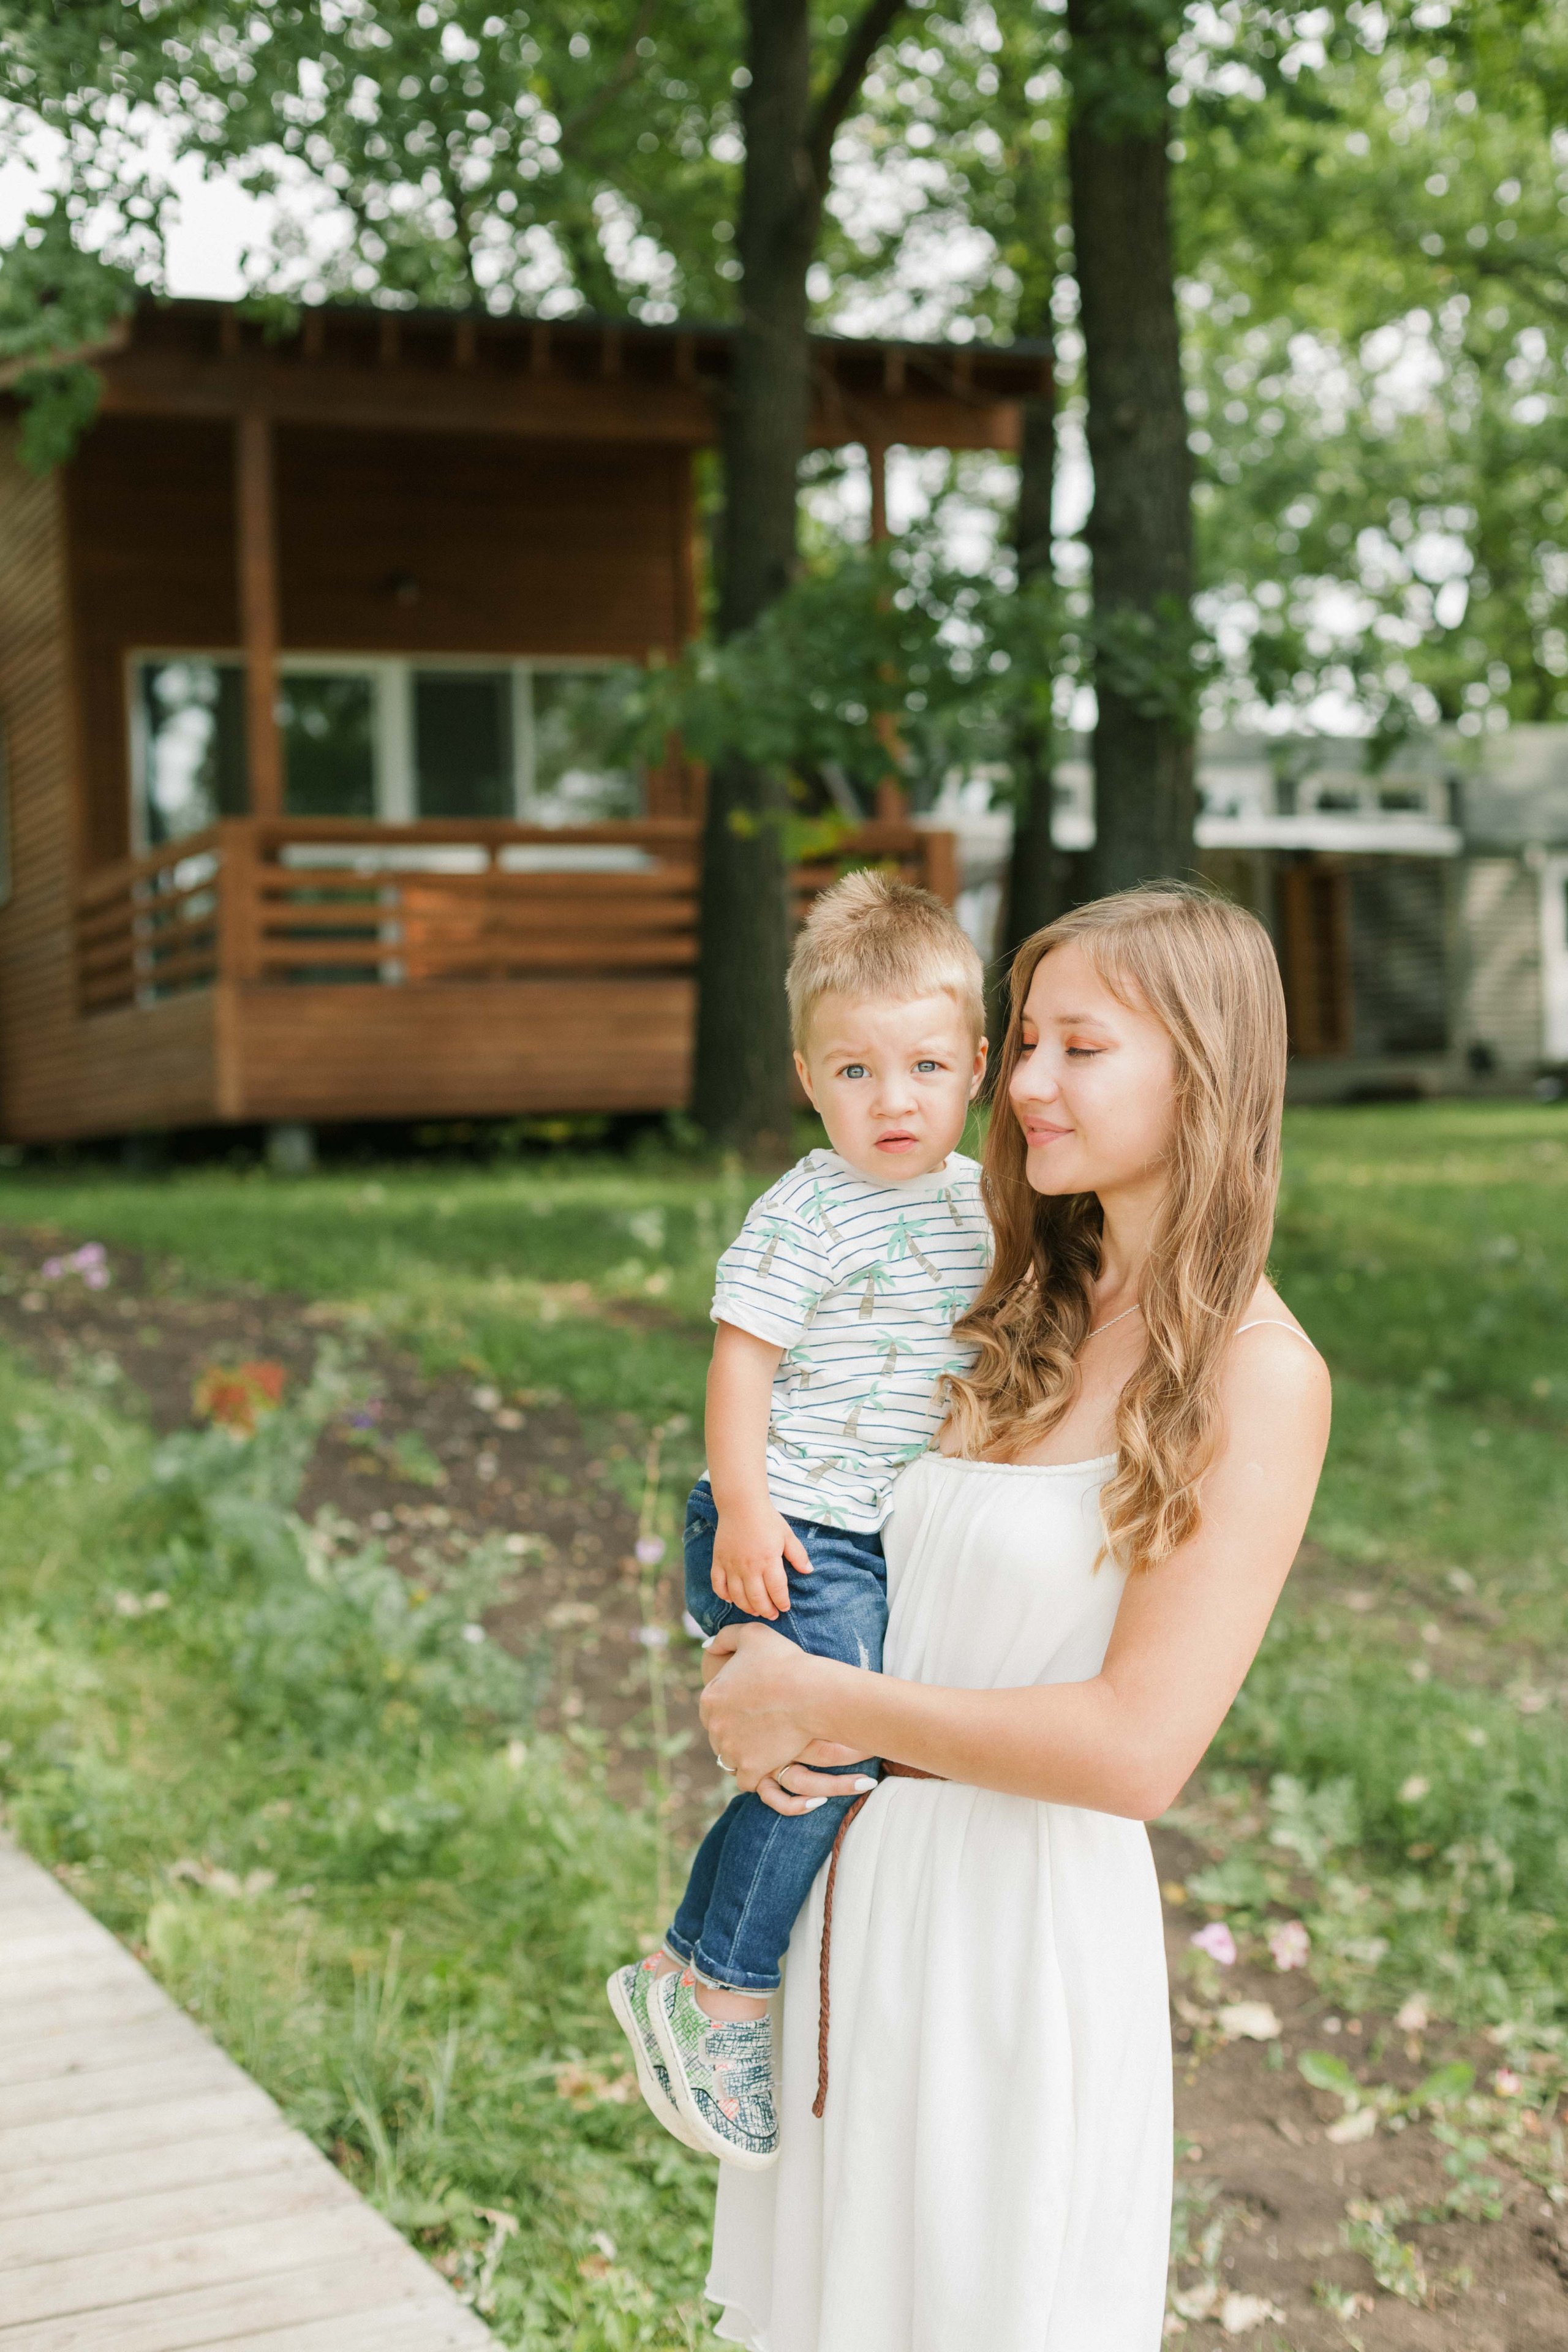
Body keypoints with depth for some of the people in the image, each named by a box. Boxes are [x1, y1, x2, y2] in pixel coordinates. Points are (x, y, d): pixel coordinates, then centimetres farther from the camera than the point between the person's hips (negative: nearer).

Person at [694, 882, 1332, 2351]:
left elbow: (1139, 1750, -21)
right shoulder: (1030, 1317, 7)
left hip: (1034, 1912, -6)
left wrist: (823, 1706, -15)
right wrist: (753, 1681, -5)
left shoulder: (1255, 1374, -15)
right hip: (860, 1880, 6)